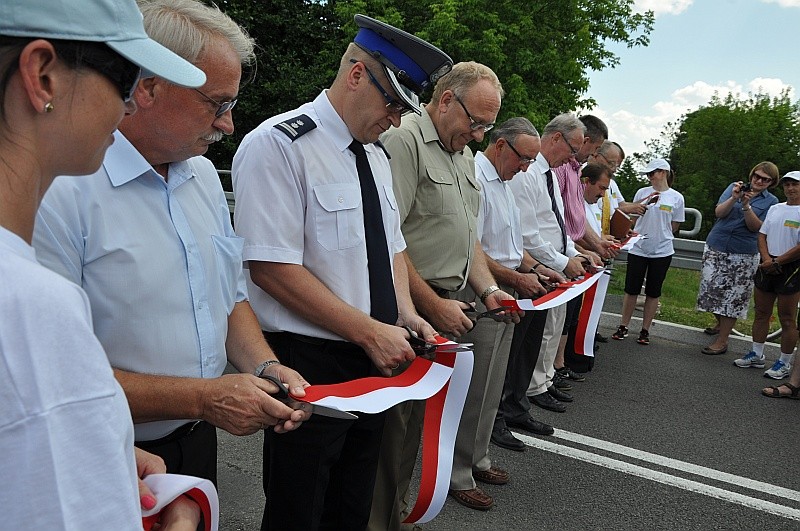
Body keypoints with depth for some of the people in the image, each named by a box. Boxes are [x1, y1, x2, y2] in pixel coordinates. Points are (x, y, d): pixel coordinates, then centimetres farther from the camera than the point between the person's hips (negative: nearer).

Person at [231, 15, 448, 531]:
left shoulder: (377, 154, 11)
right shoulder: (278, 145, -15)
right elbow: (272, 268, -21)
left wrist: (404, 311, 0)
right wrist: (370, 331, -20)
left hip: (375, 360, 8)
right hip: (309, 366, -7)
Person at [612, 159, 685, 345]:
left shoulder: (676, 197, -2)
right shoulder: (642, 192, 1)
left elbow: (674, 227, 6)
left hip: (662, 251, -1)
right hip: (638, 248, 1)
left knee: (653, 292, 8)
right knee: (631, 289, 5)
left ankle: (645, 330, 17)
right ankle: (623, 326, 16)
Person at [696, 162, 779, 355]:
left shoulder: (771, 201, 2)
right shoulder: (734, 187, 7)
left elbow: (756, 227, -8)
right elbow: (718, 212, -4)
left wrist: (746, 205, -20)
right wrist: (734, 198, -20)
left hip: (743, 255, -2)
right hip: (716, 247, 3)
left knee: (733, 295, -1)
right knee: (711, 288, 8)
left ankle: (722, 341, 6)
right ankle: (720, 323, 34)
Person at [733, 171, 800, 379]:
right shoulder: (775, 209, 12)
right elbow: (762, 236, 9)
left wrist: (776, 262, -14)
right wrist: (766, 259, -7)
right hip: (767, 266, 6)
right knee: (761, 313, 13)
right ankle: (756, 355, 24)